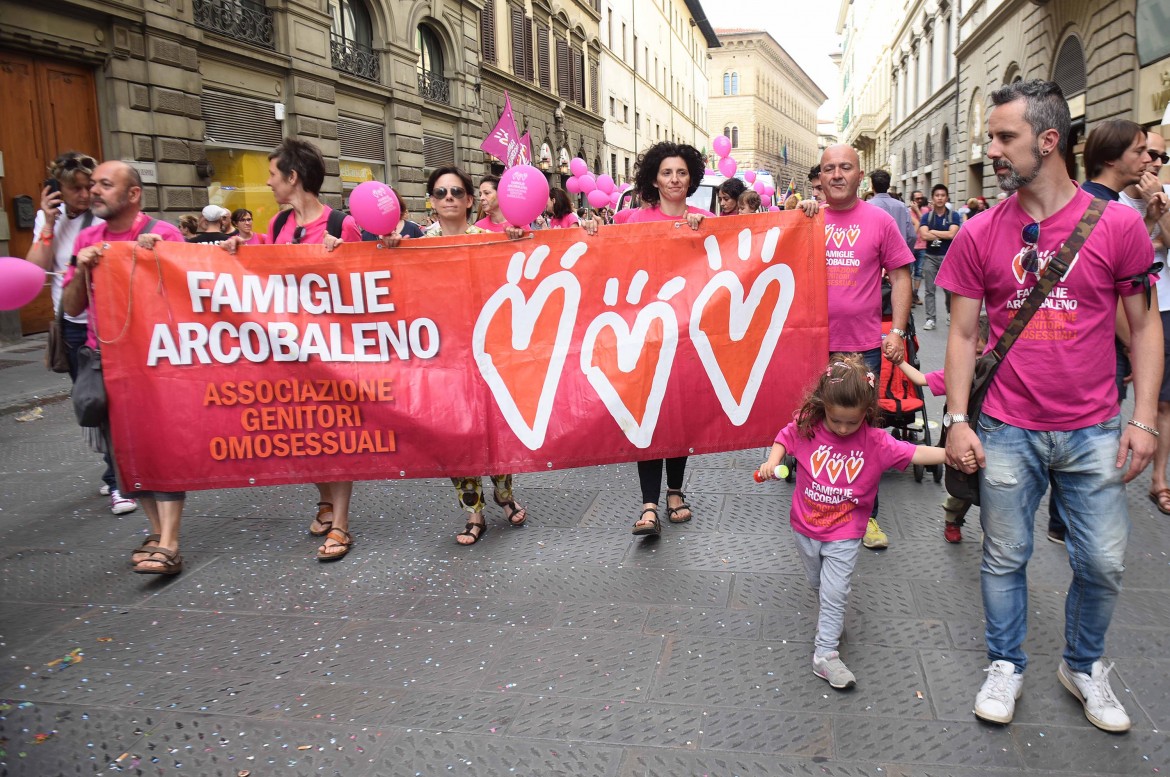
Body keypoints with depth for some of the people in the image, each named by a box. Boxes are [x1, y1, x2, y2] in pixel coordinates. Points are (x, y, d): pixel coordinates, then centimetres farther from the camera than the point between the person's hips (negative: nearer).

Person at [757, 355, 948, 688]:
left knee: (834, 592, -4)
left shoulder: (875, 441, -18)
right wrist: (772, 462, -15)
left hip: (844, 534, -2)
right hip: (804, 527, 3)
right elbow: (783, 439, 3)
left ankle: (825, 654, 6)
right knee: (818, 584, 23)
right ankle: (832, 617, 51)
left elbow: (913, 453, -23)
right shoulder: (806, 427, -15)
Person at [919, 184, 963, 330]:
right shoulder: (926, 216, 3)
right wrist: (944, 235, -9)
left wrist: (933, 232, -9)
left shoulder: (953, 216, 0)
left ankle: (950, 312, 32)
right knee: (930, 290, -1)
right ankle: (930, 319, 2)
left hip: (948, 257, -1)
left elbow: (952, 234, -14)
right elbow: (924, 235, -12)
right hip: (930, 257, 1)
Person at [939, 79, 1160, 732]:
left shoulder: (1118, 224, -4)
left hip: (1094, 431, 0)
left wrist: (1144, 418, -4)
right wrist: (958, 421, -4)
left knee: (1104, 562, 9)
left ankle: (1084, 666, 34)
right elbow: (963, 333, 2)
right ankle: (1007, 666, 31)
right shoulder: (980, 235, -2)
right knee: (1006, 557, 10)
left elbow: (1144, 324, 2)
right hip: (1008, 431, 0)